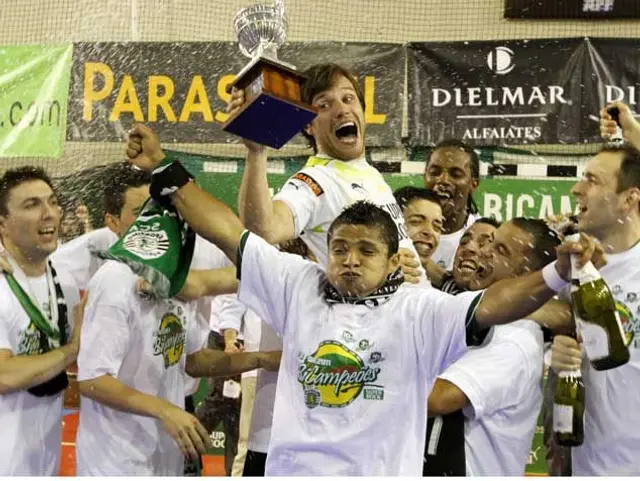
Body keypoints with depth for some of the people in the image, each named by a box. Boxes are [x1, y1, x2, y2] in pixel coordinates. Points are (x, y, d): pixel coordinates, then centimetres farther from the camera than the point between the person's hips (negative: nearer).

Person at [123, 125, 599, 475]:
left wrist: (557, 273, -32)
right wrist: (163, 169, 4)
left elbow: (491, 305, -16)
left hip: (381, 472, -3)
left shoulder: (419, 311, -4)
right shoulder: (299, 286, 5)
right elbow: (229, 233, 4)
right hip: (290, 468, 3)